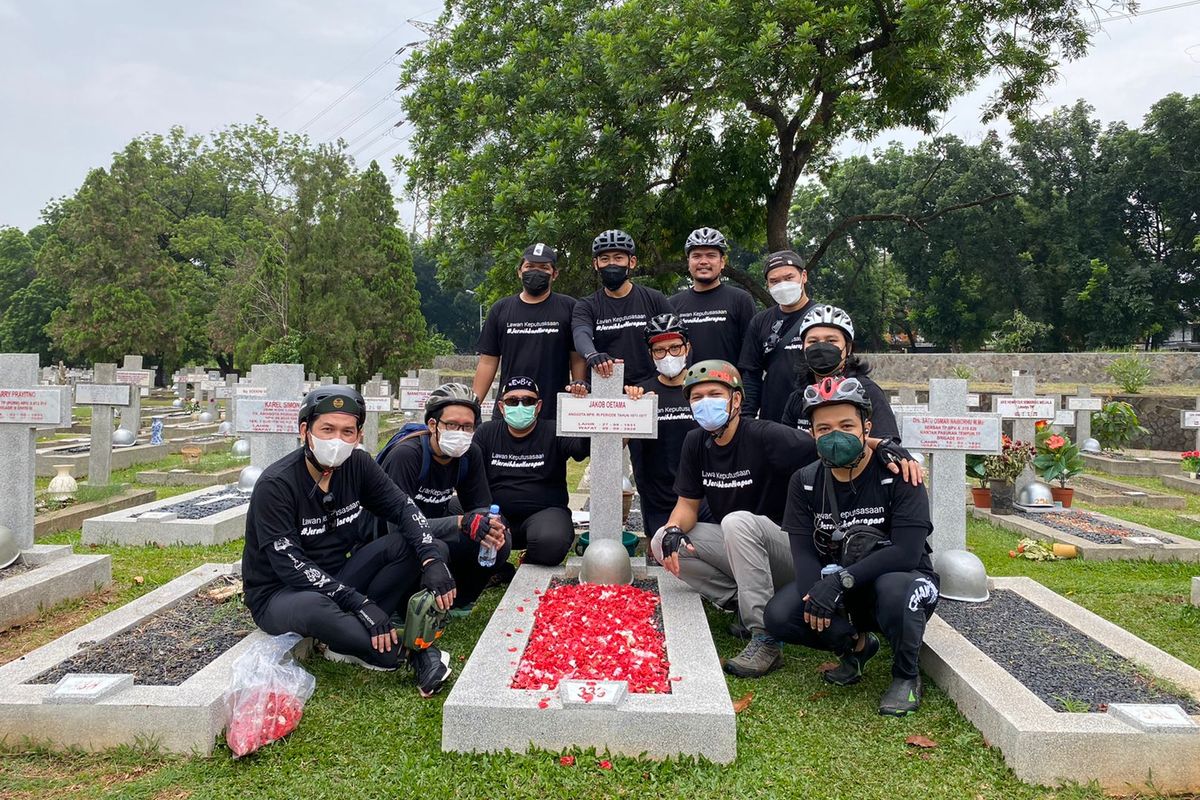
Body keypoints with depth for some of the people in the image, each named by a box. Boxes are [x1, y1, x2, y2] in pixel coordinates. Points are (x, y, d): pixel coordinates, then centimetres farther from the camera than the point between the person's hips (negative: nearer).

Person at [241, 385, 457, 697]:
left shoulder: (357, 465, -5)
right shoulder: (275, 485, -22)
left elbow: (402, 506, -6)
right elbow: (290, 565, -26)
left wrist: (432, 560, -25)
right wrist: (359, 603, -32)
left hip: (337, 579, 6)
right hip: (278, 593, -5)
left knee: (406, 545, -15)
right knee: (315, 608, -40)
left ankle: (350, 639, -19)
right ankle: (406, 654, -20)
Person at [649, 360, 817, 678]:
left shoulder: (765, 436, -18)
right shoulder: (696, 443, 2)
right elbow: (688, 503, 5)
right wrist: (673, 531, -16)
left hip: (788, 549, -6)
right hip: (734, 549, 7)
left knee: (737, 521, -35)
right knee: (663, 542, -10)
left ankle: (766, 638, -30)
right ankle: (743, 604, -6)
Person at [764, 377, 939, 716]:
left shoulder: (897, 473, -15)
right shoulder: (805, 482, -1)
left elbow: (907, 551, -24)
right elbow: (804, 551, -9)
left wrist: (841, 580, -33)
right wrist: (815, 594, -30)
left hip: (901, 577, -4)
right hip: (833, 586, 4)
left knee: (895, 589, -39)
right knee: (779, 616, -22)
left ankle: (905, 675, -7)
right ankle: (855, 644, 10)